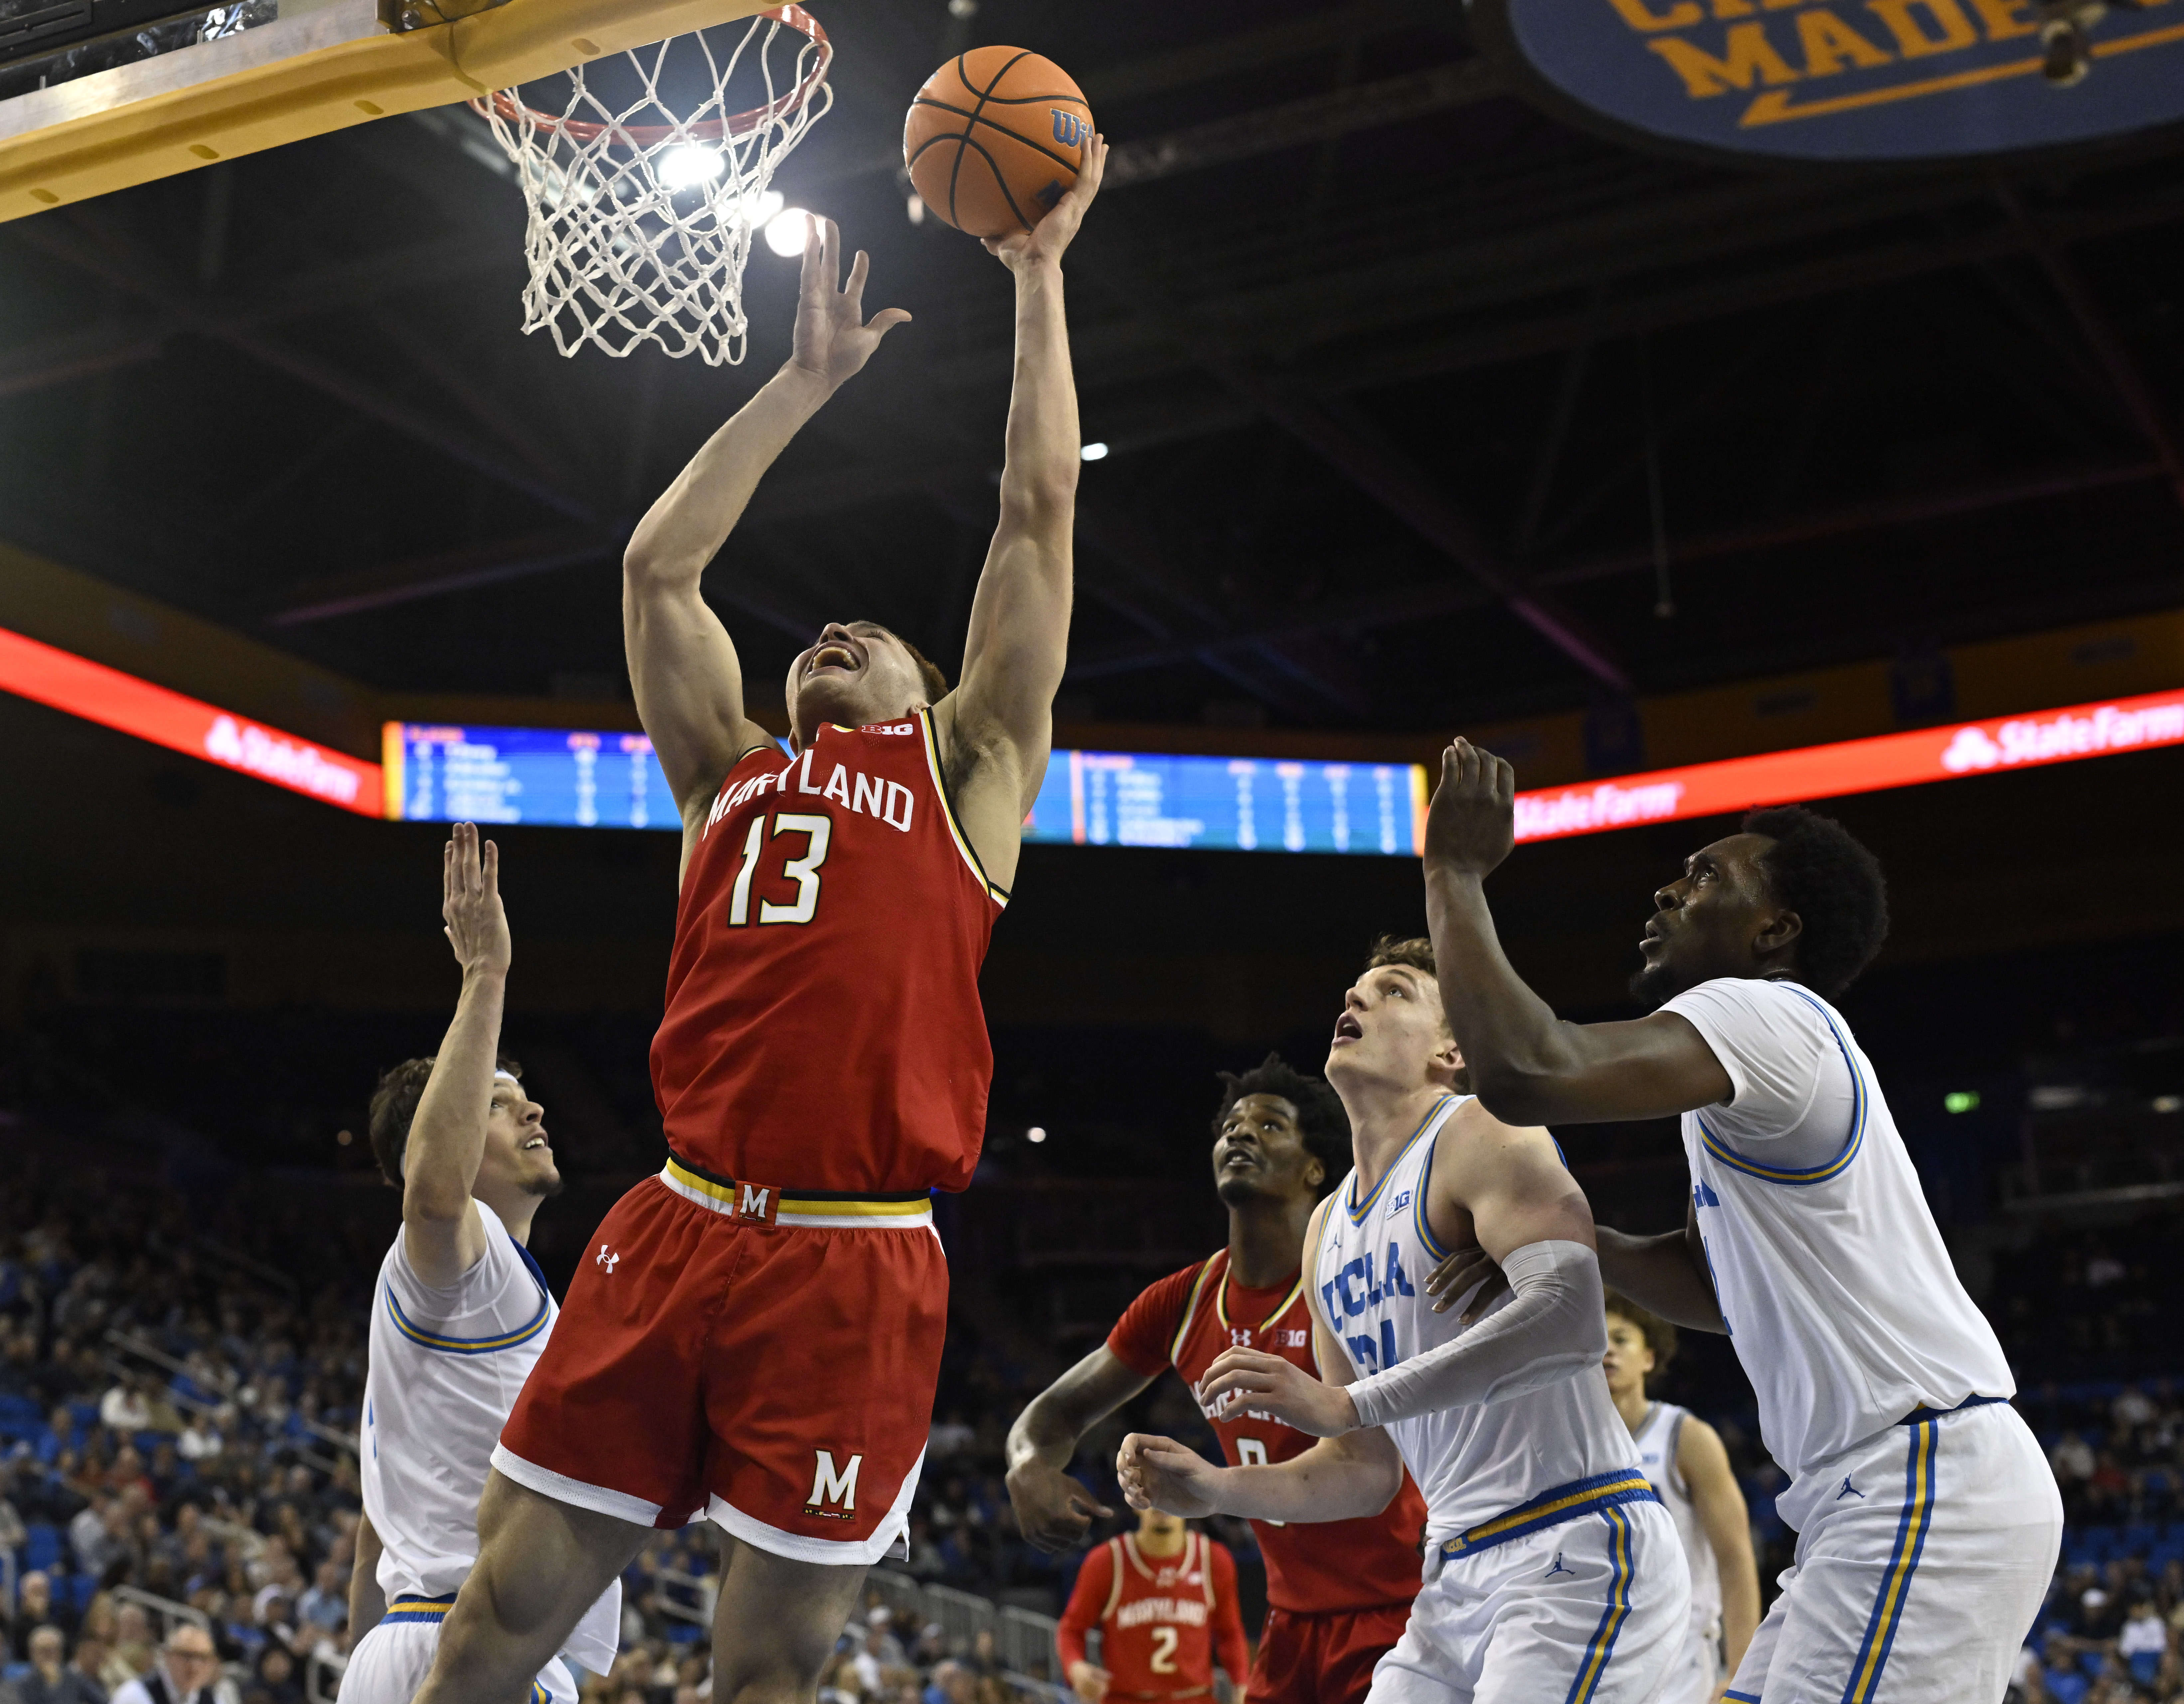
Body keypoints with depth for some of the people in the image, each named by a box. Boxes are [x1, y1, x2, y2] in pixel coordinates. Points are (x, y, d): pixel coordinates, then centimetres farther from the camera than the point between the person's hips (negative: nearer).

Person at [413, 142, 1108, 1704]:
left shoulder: (968, 770, 13)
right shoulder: (731, 771, 21)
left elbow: (1041, 514, 11)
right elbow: (659, 566, 18)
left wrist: (1038, 278, 15)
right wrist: (811, 375, 22)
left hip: (857, 1268, -3)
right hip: (676, 1229, 3)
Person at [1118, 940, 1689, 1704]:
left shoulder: (1481, 1137, -8)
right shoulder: (1328, 1227, 17)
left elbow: (1570, 1317, -28)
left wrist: (1344, 1404, -29)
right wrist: (1214, 1490, 3)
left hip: (1576, 1553, -8)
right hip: (1460, 1573, 9)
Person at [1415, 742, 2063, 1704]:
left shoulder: (1770, 1017, -14)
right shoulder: (1769, 1054, 19)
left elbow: (1524, 1073, -29)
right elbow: (1713, 1285, 28)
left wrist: (1455, 871, -15)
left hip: (1932, 1493, -11)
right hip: (1887, 1498, 11)